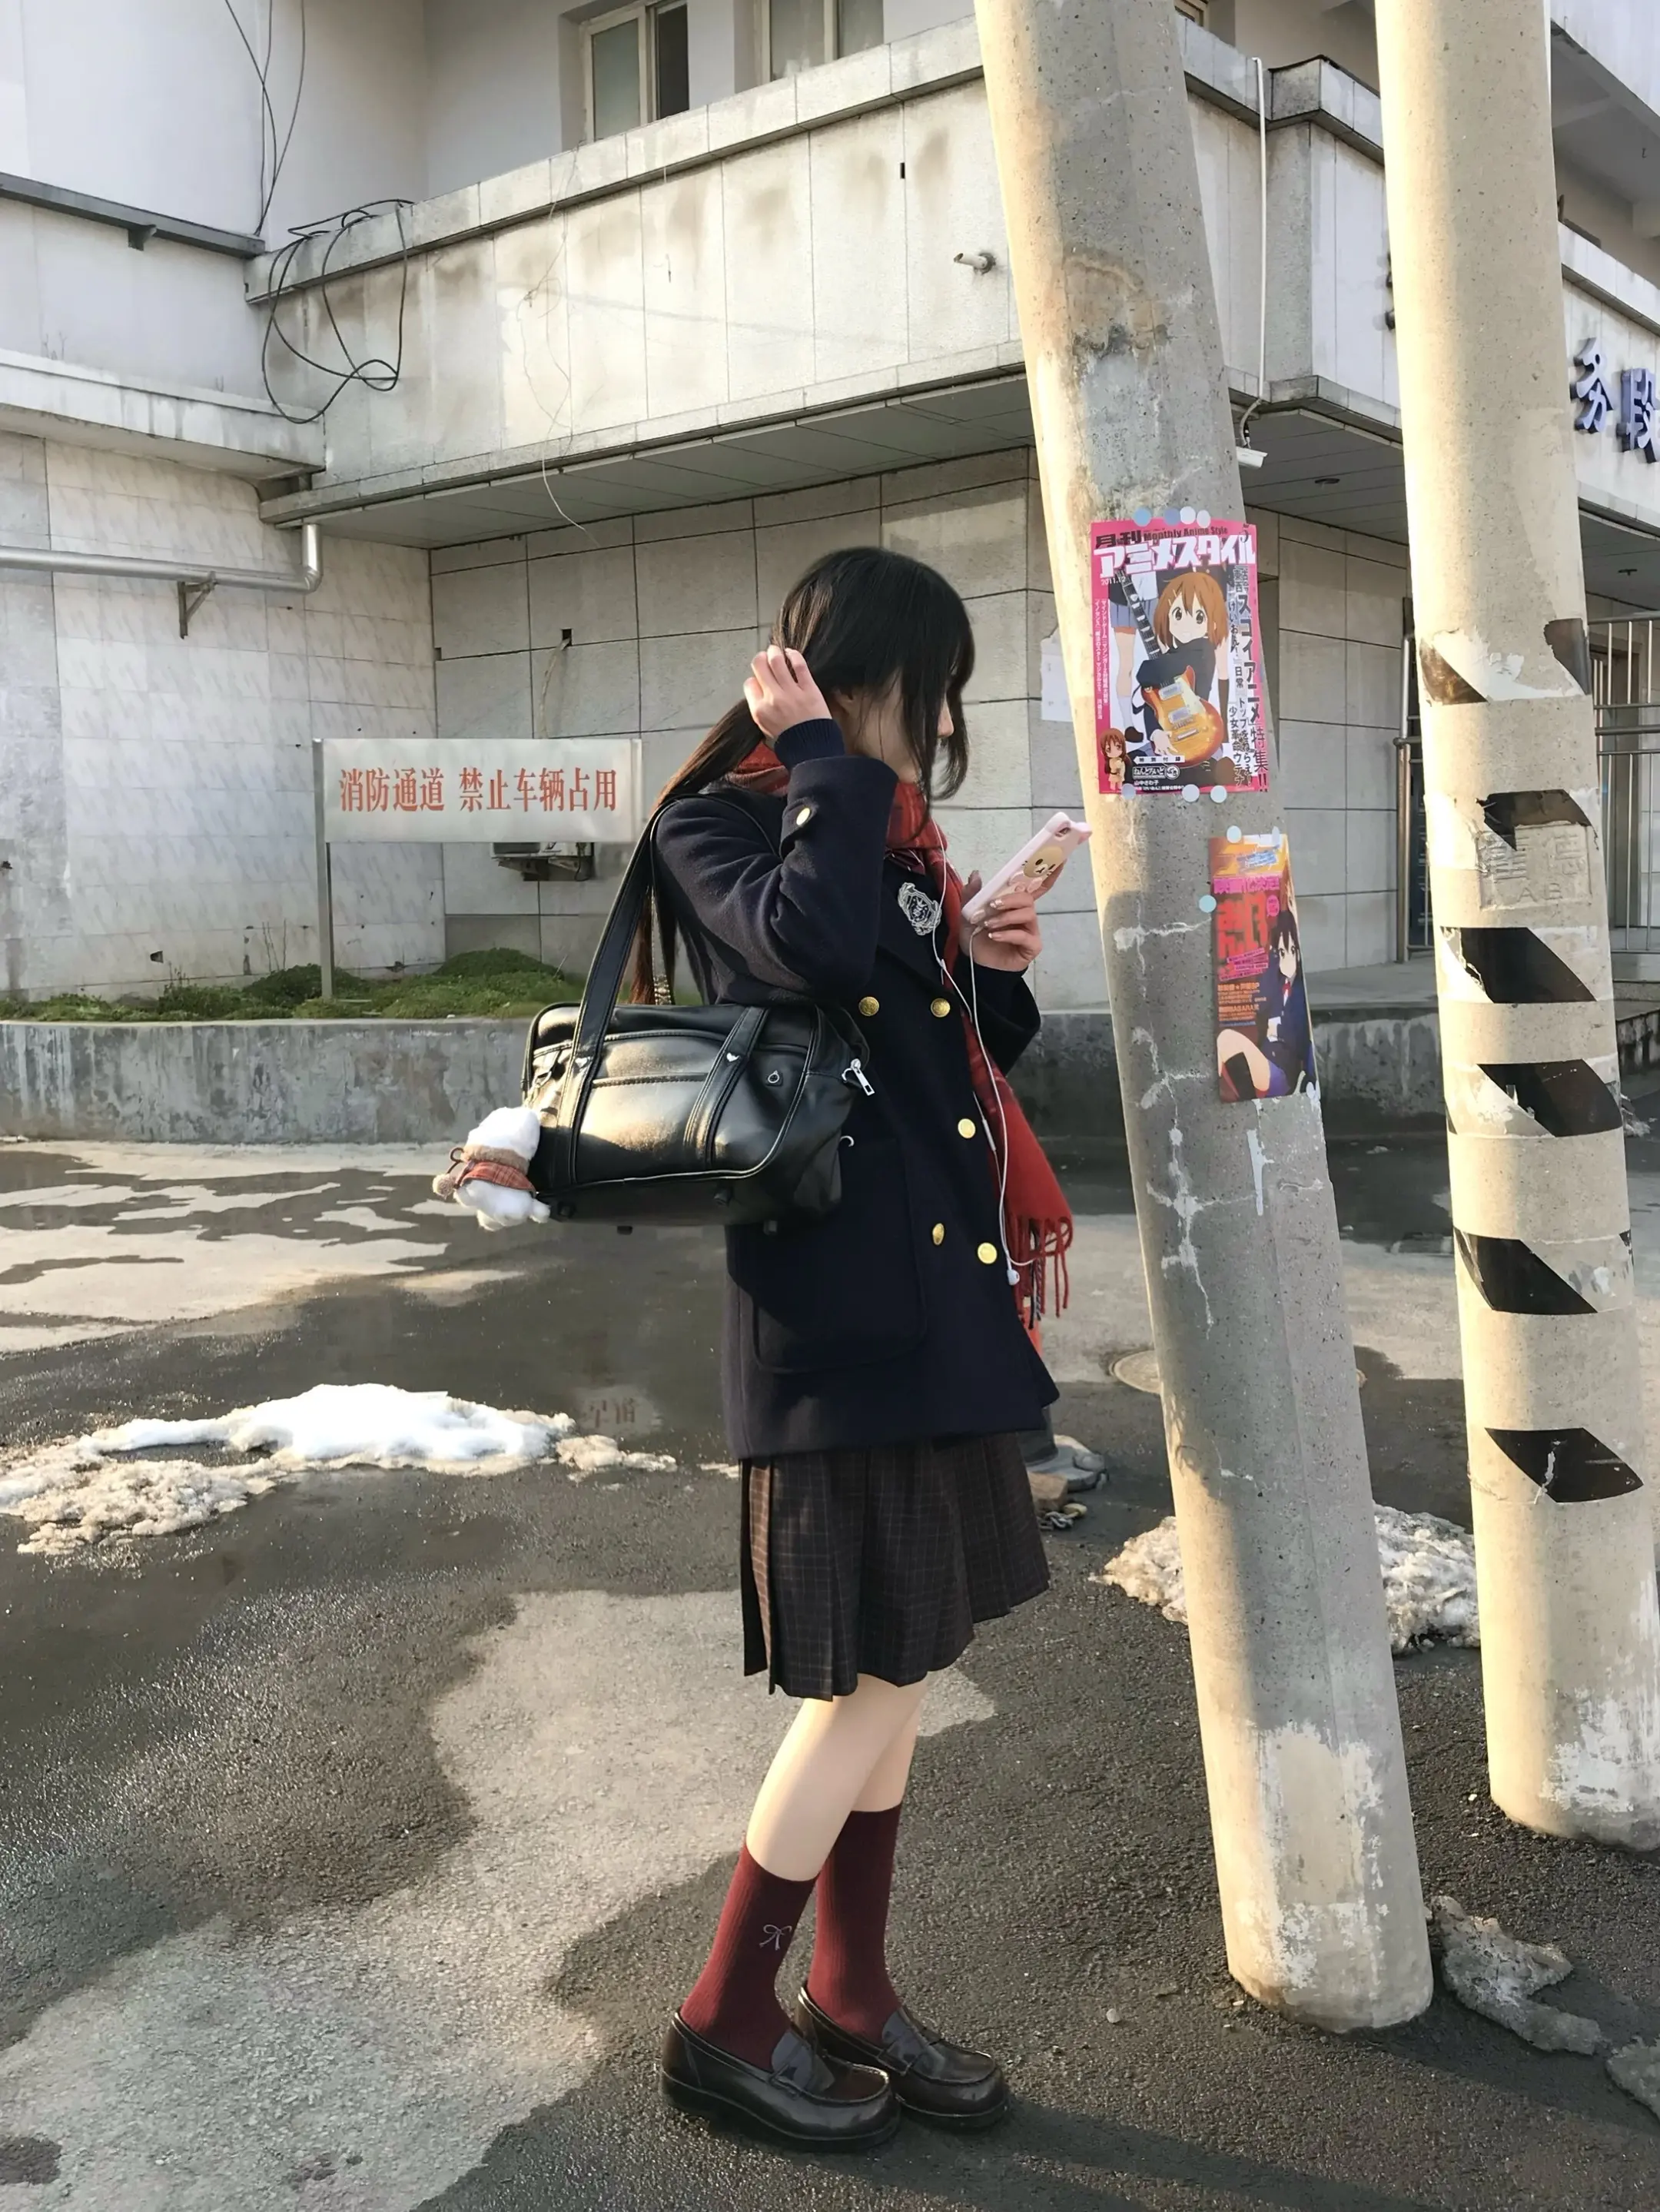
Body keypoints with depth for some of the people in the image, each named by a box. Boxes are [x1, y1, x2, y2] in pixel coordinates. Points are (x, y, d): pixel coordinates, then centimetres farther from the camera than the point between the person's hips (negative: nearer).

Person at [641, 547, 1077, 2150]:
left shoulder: (892, 834, 17)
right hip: (839, 1312, -9)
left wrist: (993, 969, 3)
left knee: (897, 1657, 15)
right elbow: (813, 946, -30)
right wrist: (819, 757, -17)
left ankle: (852, 2001, 31)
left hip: (934, 1299, 9)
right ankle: (726, 2024, 18)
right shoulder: (721, 824, -7)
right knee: (871, 1674, -1)